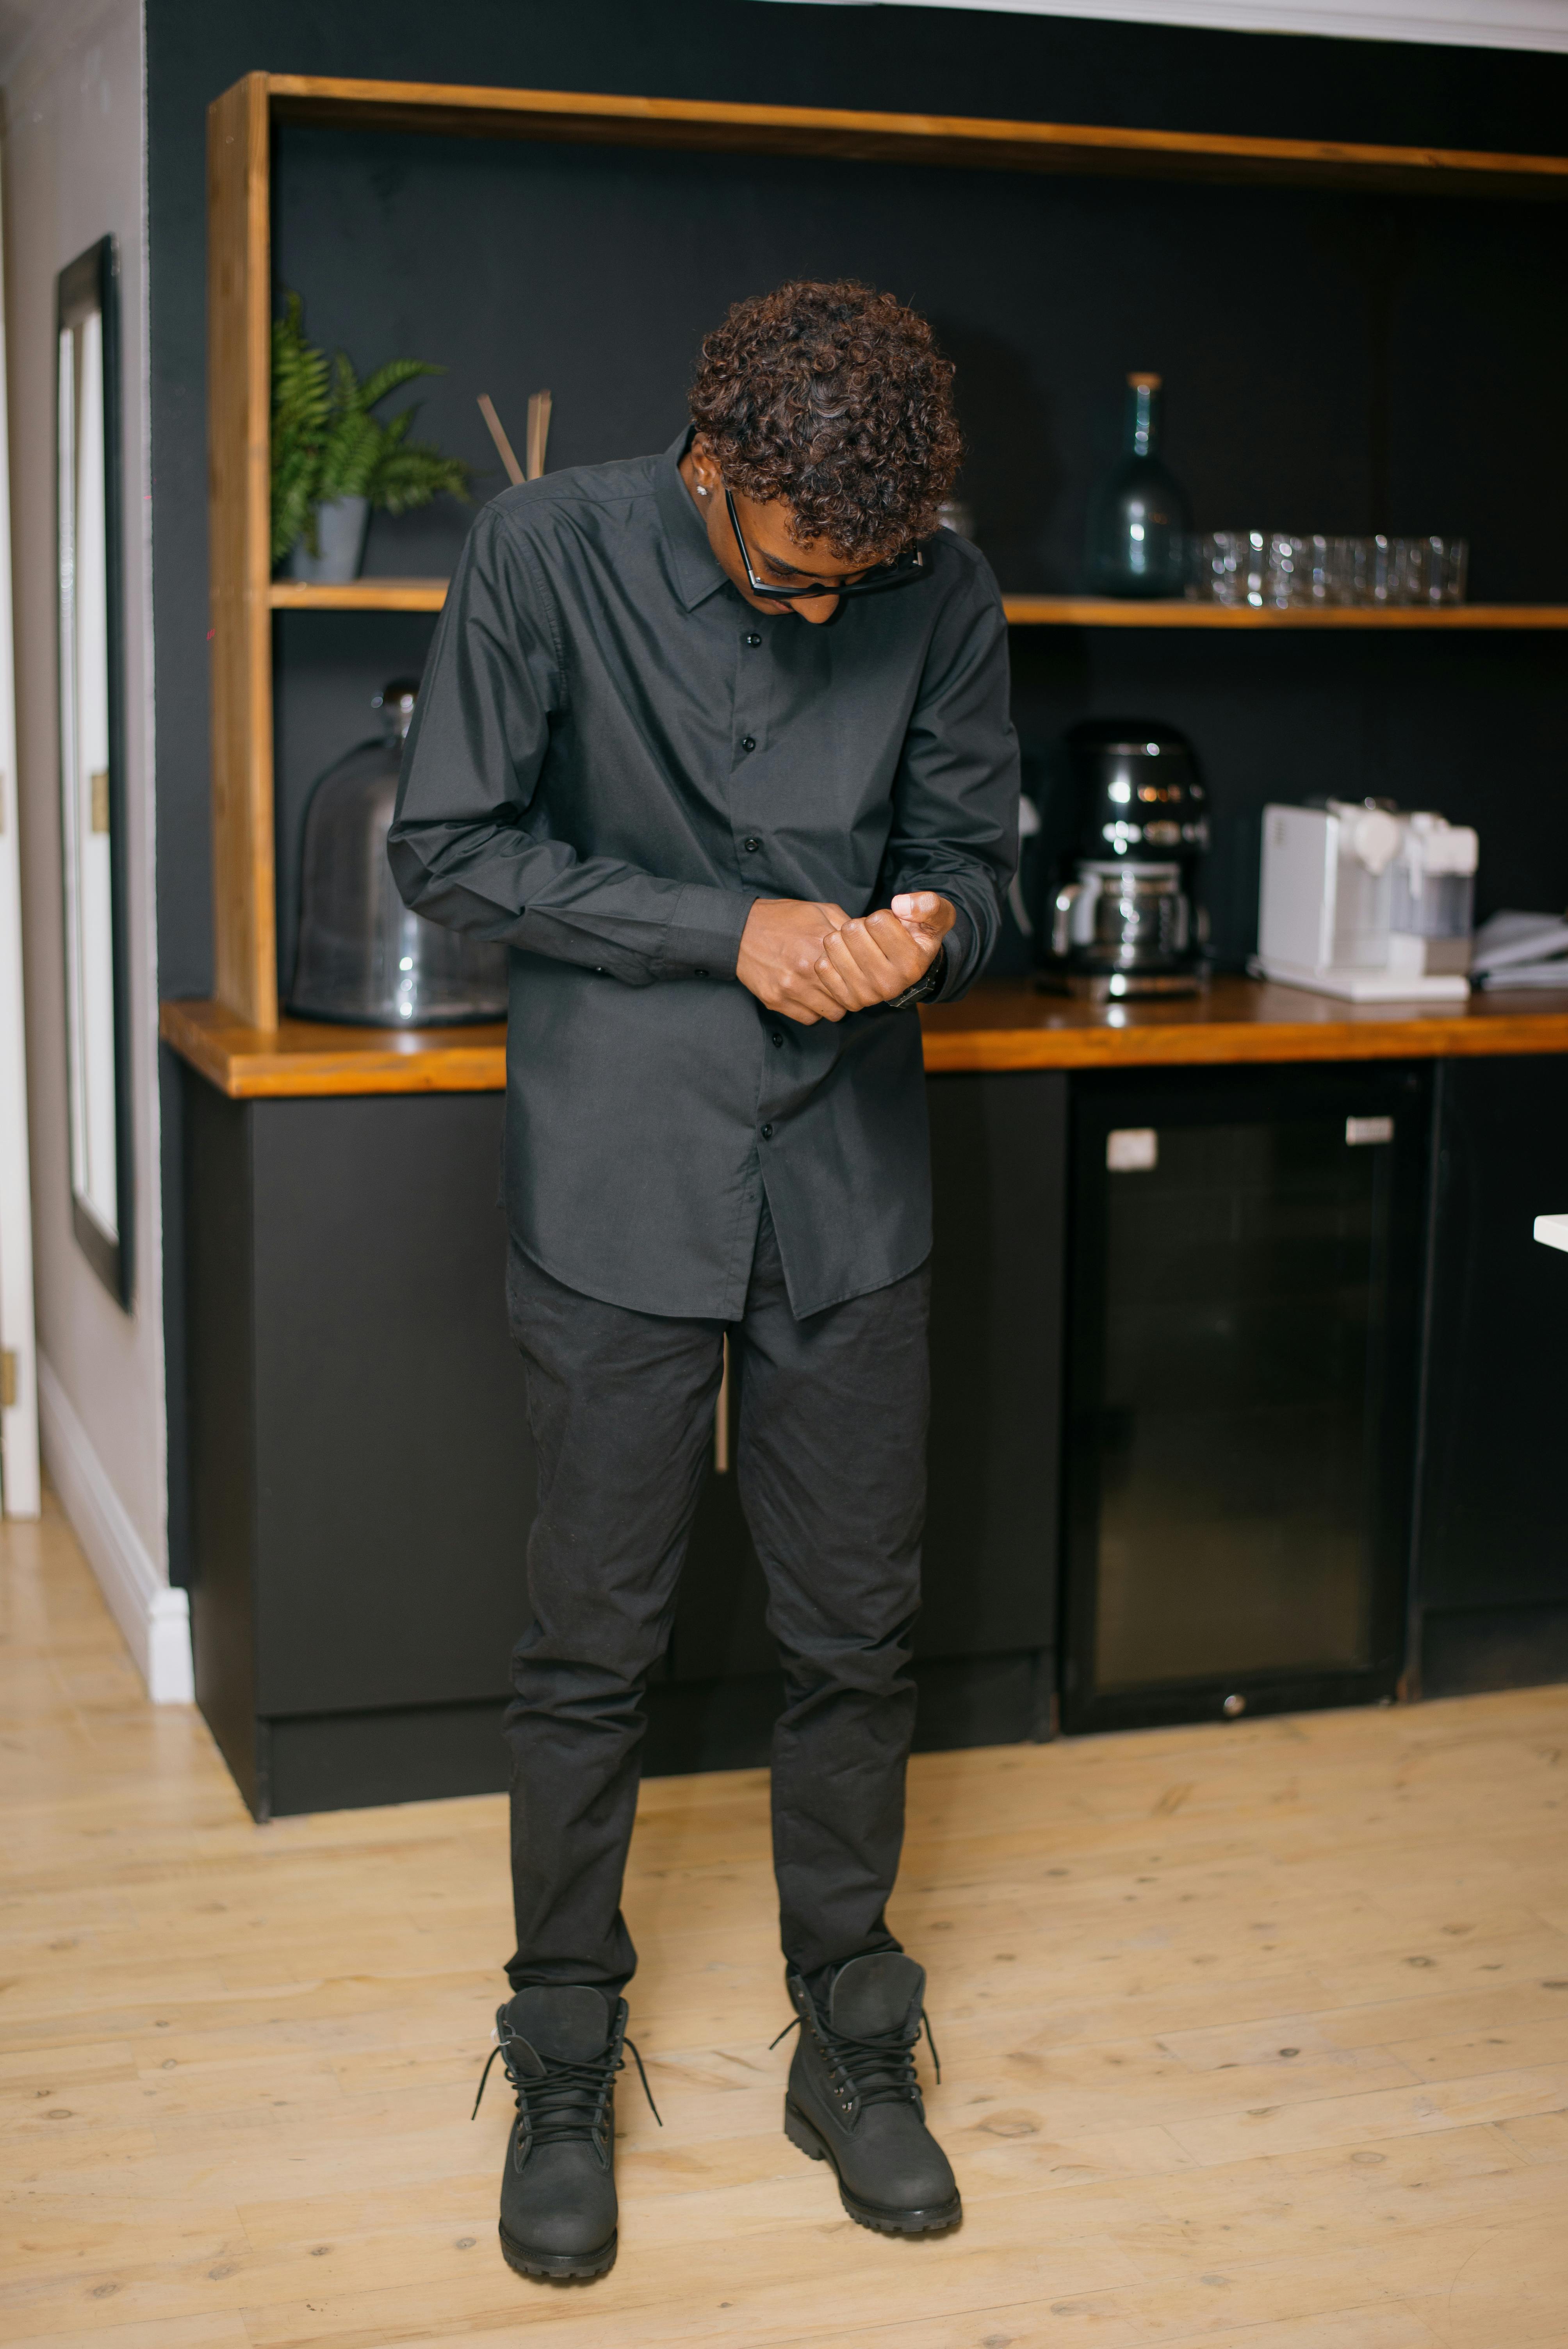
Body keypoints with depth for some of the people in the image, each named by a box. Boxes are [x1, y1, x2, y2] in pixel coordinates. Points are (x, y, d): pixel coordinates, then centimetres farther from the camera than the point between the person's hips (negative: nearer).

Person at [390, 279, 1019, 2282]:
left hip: (851, 1180, 3)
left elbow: (969, 843, 8)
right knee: (593, 1646, 5)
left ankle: (851, 2044, 28)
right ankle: (565, 2070, 24)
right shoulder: (547, 555, -10)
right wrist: (732, 932, -15)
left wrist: (931, 927, -17)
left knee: (855, 1634, 10)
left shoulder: (940, 596, -2)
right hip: (621, 1186, -2)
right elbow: (448, 846, -7)